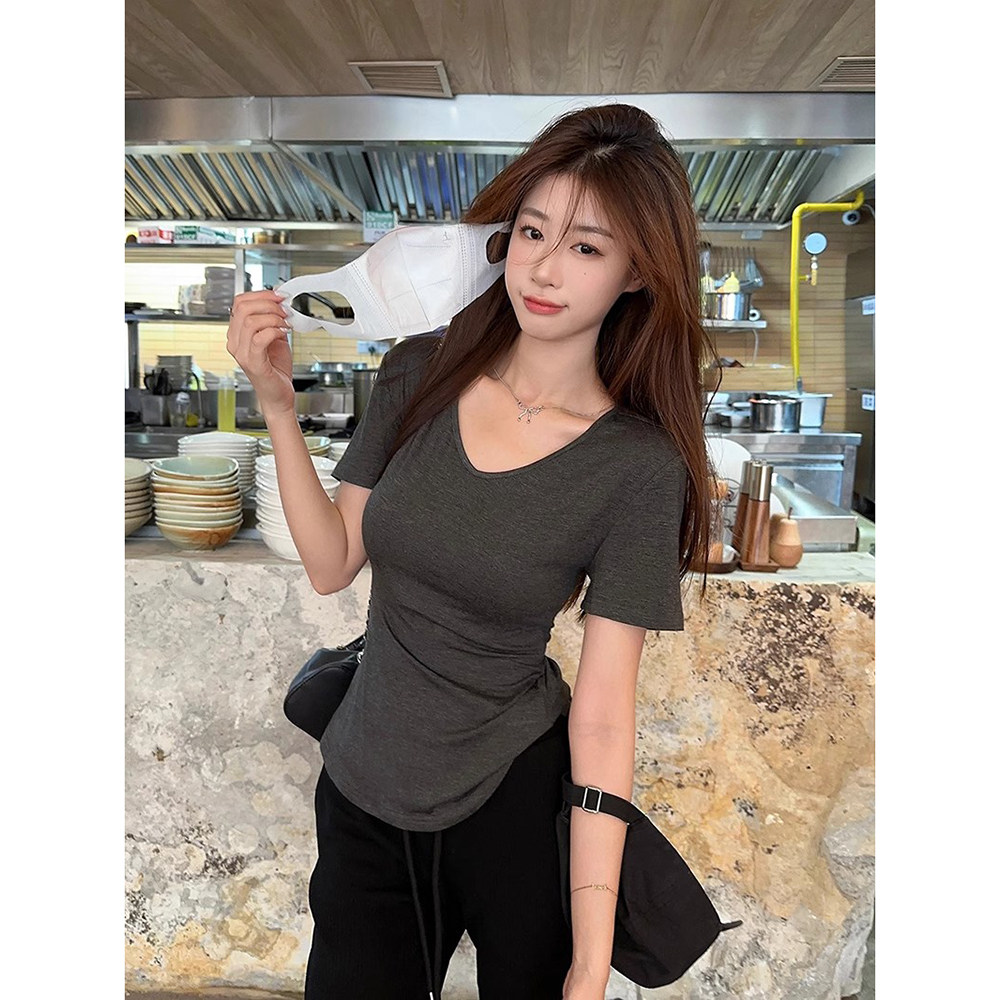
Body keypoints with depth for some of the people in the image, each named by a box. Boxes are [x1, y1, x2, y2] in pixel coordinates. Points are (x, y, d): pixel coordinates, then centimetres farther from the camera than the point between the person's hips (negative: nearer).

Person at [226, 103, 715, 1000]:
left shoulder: (640, 465, -19)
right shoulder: (421, 372, -8)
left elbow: (603, 717, -18)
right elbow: (332, 564, -4)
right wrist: (278, 405, -14)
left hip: (511, 798, -3)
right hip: (360, 784, 4)